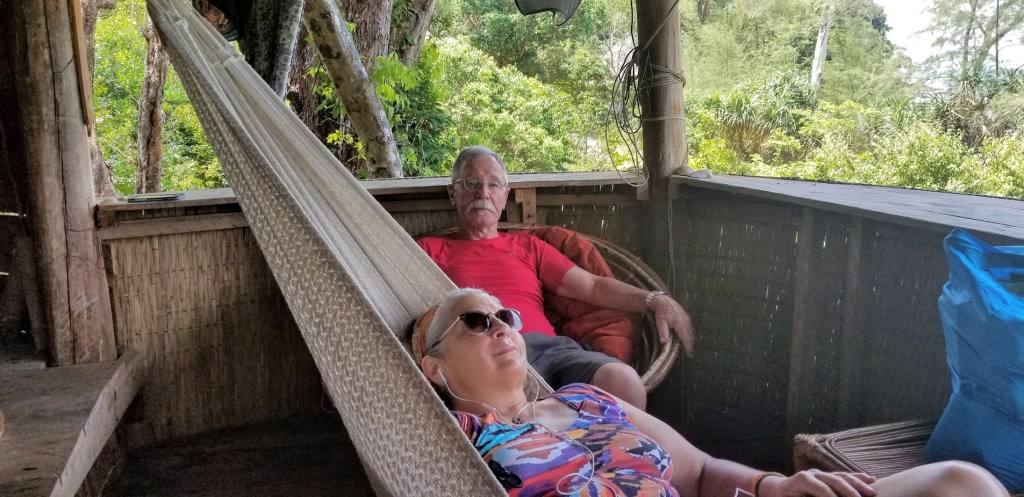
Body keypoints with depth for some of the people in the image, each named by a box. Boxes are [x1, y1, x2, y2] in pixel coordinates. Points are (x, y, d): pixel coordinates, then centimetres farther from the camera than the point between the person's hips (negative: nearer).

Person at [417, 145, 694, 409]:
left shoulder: (528, 247, 29)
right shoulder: (430, 249, 23)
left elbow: (593, 287, 20)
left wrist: (654, 300, 4)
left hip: (546, 345, 3)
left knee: (623, 381, -27)